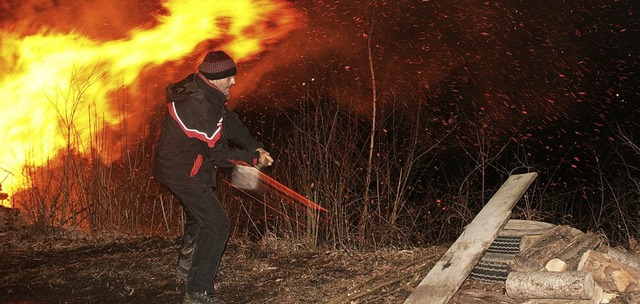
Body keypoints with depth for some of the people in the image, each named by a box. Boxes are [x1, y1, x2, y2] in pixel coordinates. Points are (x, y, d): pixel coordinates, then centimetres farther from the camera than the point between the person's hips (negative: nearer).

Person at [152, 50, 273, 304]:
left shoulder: (205, 91, -2)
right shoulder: (199, 107, -32)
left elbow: (230, 123, 2)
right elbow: (219, 153, -25)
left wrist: (256, 147, -9)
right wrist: (254, 159, -12)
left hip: (176, 165, 11)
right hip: (183, 173, -11)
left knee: (198, 215, 30)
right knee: (216, 225, -8)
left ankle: (186, 265, 51)